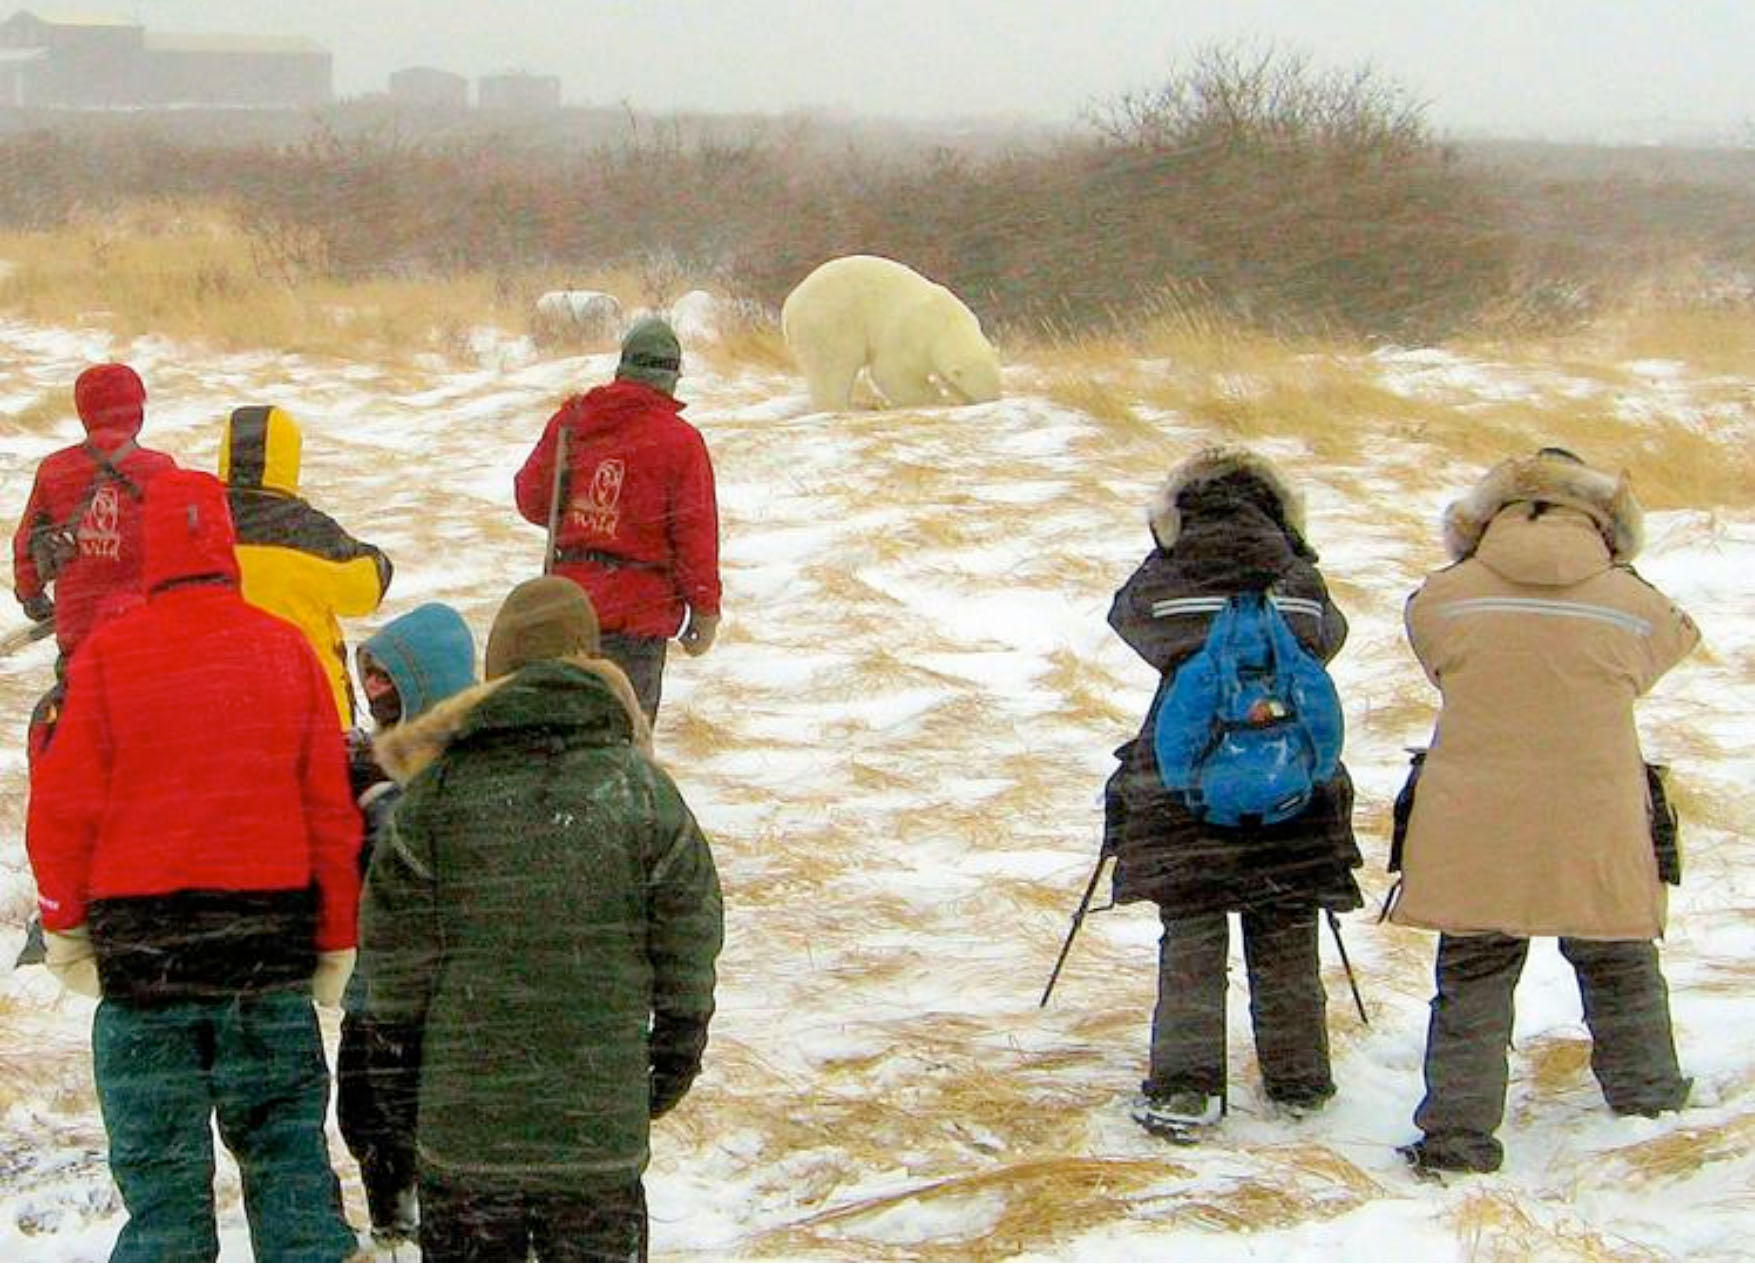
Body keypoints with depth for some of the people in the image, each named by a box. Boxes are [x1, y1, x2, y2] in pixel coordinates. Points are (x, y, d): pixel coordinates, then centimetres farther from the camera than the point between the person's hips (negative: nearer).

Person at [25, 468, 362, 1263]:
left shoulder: (107, 654, -6)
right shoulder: (286, 649, 1)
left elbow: (64, 807, -4)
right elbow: (331, 808, 3)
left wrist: (65, 925, 9)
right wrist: (336, 940, 11)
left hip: (142, 945, -2)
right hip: (271, 938, 2)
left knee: (159, 1165, 5)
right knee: (287, 1145, 9)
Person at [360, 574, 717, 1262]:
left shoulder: (436, 791, -6)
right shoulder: (640, 787, -3)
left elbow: (394, 949, -2)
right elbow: (688, 943, 2)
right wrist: (679, 1048, 17)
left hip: (462, 1125, 0)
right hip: (601, 1124, 0)